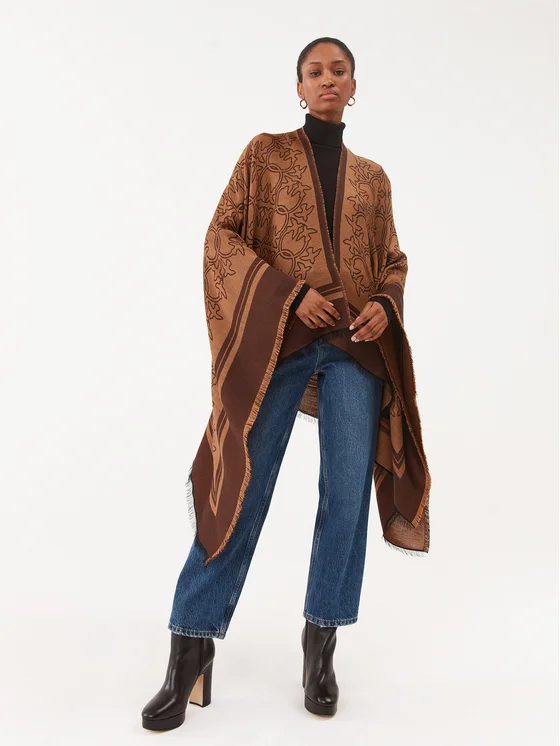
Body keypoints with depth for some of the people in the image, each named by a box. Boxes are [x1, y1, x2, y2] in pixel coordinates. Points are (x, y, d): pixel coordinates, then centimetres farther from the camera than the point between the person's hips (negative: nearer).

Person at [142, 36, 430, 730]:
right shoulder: (266, 151, 9)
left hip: (354, 344, 3)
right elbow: (223, 236, 1)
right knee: (244, 486, -5)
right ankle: (193, 647, 5)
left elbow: (393, 258, 19)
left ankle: (321, 645, 15)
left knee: (347, 491, -1)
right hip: (280, 338, -3)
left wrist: (385, 303, -4)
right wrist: (292, 293, -12)